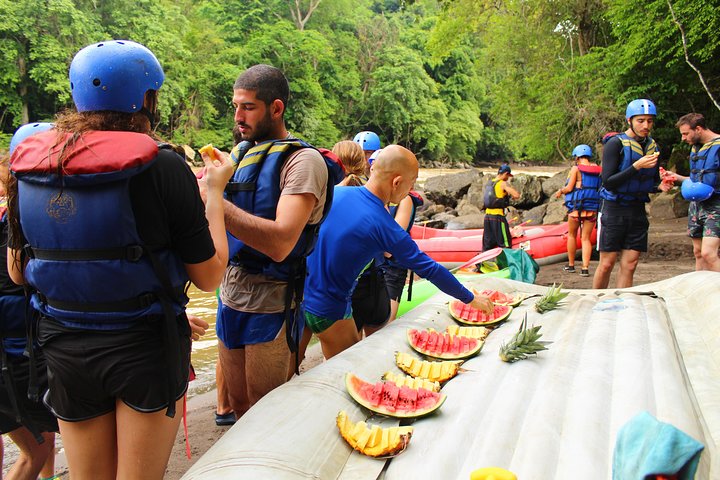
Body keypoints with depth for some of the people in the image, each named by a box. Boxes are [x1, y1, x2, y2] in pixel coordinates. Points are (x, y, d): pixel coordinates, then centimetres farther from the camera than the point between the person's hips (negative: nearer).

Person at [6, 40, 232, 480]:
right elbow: (209, 276, -11)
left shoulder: (28, 167, -3)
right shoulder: (162, 166, -17)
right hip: (146, 347, -4)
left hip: (64, 349, 5)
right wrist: (214, 191, 0)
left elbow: (17, 271, 9)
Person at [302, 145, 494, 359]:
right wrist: (471, 299, -2)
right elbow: (430, 270, -14)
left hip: (298, 293, 6)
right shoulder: (386, 228, -22)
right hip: (328, 311, -6)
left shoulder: (334, 192, -6)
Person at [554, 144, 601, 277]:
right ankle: (585, 268, -2)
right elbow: (600, 188, 9)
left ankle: (571, 265, 18)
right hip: (592, 208, 3)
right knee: (586, 238, 6)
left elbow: (569, 188, -9)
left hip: (576, 207, -3)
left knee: (572, 235, 13)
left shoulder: (576, 169, -6)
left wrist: (560, 191, 9)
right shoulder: (598, 169, 6)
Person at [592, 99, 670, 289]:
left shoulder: (653, 147, 11)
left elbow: (653, 184, 19)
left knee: (629, 265, 3)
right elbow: (608, 182, -16)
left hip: (638, 210, 5)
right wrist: (637, 166, -23)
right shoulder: (615, 144, -9)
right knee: (607, 264, -2)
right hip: (614, 209, -5)